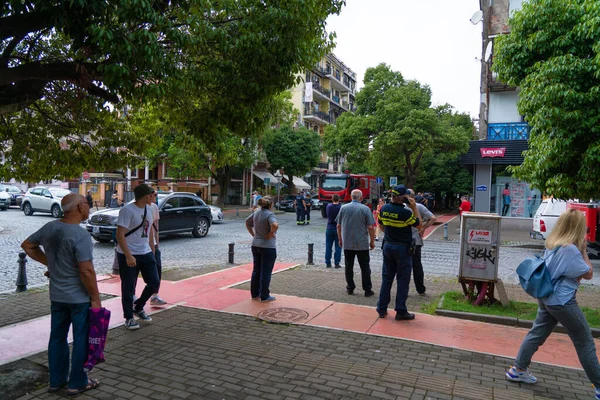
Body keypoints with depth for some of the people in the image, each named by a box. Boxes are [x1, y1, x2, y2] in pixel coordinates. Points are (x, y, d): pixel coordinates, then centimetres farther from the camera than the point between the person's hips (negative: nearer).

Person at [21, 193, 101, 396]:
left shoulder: (49, 228, 0)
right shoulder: (80, 235, -23)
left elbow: (27, 245, 16)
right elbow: (86, 271, -25)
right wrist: (96, 298, -16)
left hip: (56, 296, 7)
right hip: (79, 298, -7)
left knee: (57, 338, 18)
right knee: (81, 340, 7)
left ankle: (56, 381, 31)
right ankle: (77, 383, 18)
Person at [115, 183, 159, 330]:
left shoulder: (148, 210, 10)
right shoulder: (127, 210, -15)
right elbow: (120, 235, -19)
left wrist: (152, 252, 16)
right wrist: (128, 256, -24)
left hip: (146, 254, 7)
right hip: (128, 255, -7)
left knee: (154, 282, 7)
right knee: (128, 288, 4)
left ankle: (138, 308, 29)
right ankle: (129, 318, 20)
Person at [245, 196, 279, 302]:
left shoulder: (256, 212, 5)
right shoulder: (269, 214, -17)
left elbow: (247, 222, 20)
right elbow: (275, 225, -36)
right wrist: (271, 234, -19)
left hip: (255, 245, 7)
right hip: (267, 247, -7)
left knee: (256, 270, 16)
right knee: (266, 272, 2)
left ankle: (255, 294, 24)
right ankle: (264, 296, 10)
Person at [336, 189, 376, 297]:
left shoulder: (343, 208, 1)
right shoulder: (365, 209, -7)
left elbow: (338, 225, 6)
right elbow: (370, 227, -10)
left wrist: (340, 239, 16)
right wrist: (372, 241, 1)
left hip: (347, 243, 2)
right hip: (362, 244, -2)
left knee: (349, 267, 11)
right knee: (365, 267, 6)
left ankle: (350, 288, 15)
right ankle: (367, 290, 9)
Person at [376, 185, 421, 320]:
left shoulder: (384, 209, -1)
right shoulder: (406, 212, -19)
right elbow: (418, 224, -5)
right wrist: (414, 208, -3)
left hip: (387, 246, 6)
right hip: (402, 248, -5)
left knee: (386, 278, 13)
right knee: (402, 280, 5)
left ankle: (382, 309, 17)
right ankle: (401, 311, 9)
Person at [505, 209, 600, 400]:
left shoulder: (553, 244, 3)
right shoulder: (570, 249, -23)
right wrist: (583, 249, -7)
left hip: (547, 297, 8)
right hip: (562, 302, -8)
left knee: (537, 334, 15)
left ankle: (518, 370, 21)